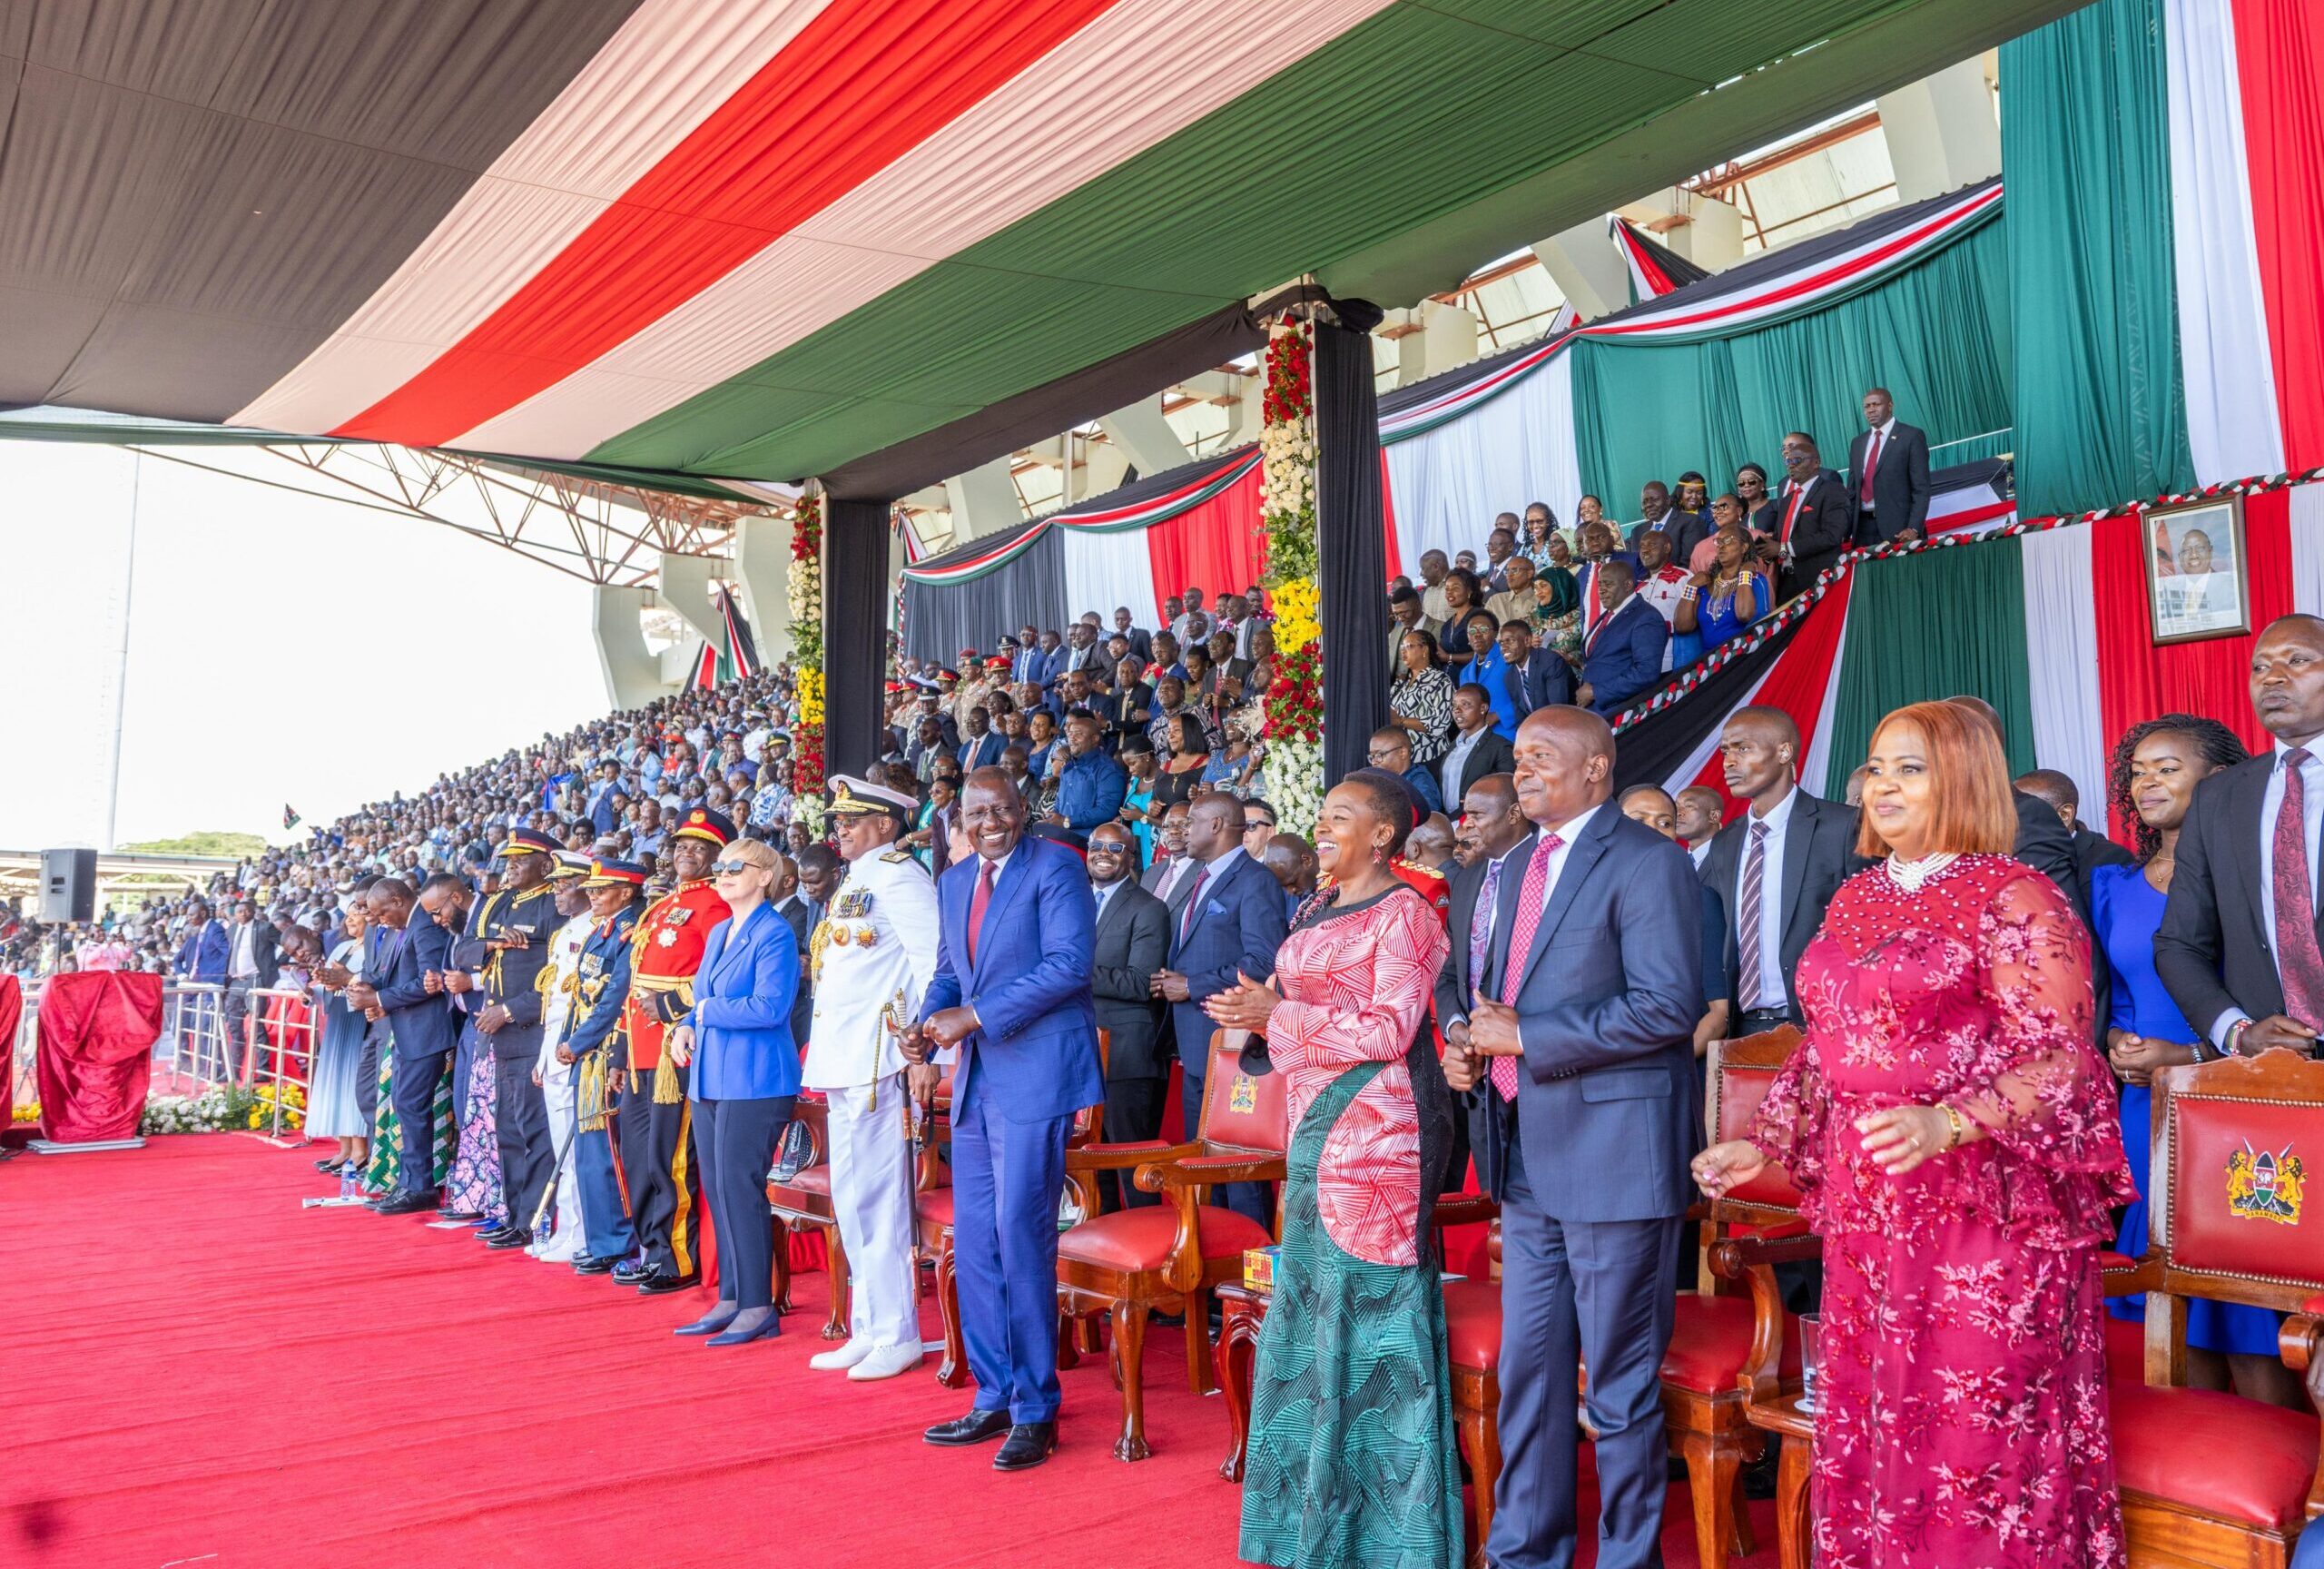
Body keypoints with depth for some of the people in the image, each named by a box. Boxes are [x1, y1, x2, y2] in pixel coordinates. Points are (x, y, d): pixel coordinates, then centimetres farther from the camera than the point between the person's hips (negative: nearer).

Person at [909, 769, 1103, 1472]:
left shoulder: (1054, 867, -8)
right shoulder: (954, 882, 15)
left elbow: (1069, 962, -18)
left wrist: (976, 1015, -19)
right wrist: (930, 1024, 0)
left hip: (1036, 1075, -8)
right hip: (976, 1079, 8)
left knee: (1021, 1238, -7)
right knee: (974, 1245, 10)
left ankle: (1035, 1411, 6)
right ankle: (995, 1400, 22)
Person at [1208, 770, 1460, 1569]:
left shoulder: (1404, 914, -9)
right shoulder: (1322, 910, 16)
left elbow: (1389, 1031, -17)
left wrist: (1277, 1012, -16)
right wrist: (1256, 1009, 1)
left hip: (1374, 1130, -9)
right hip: (1318, 1128, 9)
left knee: (1368, 1307, -2)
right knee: (1314, 1308, 13)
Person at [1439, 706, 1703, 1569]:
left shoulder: (1646, 861, -11)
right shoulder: (1518, 868, 15)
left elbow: (1668, 1005, -20)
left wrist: (1524, 1035, -18)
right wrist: (1469, 1034, 2)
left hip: (1614, 1152, -8)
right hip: (1527, 1156, 8)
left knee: (1620, 1375, 5)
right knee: (1527, 1365, 15)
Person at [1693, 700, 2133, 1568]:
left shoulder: (2014, 899, -8)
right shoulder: (1854, 898, 12)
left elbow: (2056, 1058, -14)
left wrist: (1948, 1124, -29)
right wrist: (1763, 1144, 11)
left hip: (1977, 1198, -6)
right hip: (1867, 1204, 6)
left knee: (1974, 1426, 1)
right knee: (1868, 1421, 12)